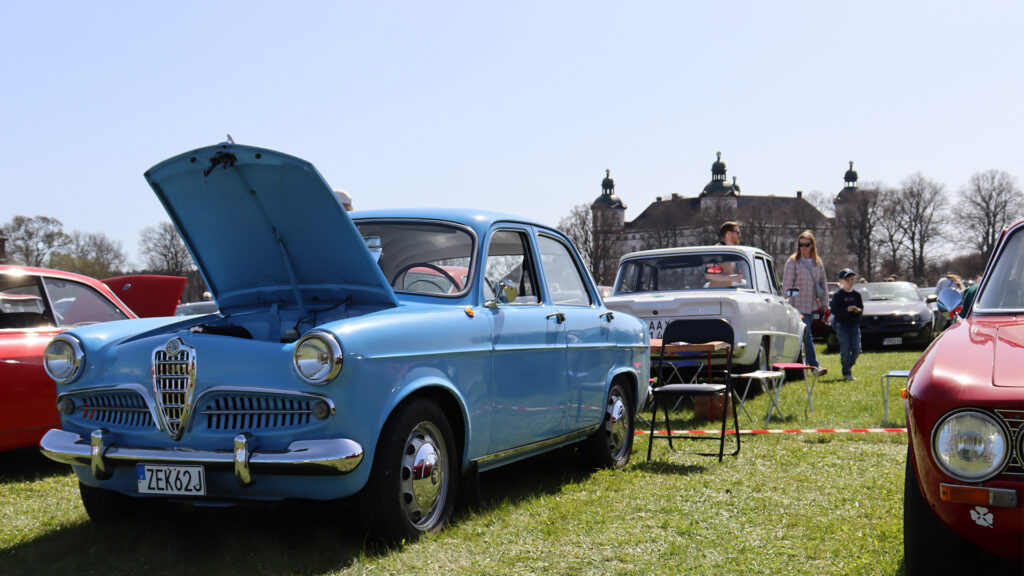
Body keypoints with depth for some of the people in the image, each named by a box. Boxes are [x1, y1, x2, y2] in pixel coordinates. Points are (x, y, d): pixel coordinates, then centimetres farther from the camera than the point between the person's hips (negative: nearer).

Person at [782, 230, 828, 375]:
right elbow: (787, 284, -6)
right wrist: (790, 304, -13)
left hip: (812, 305, 5)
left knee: (805, 335, 11)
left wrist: (824, 304, 15)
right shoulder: (793, 261, -2)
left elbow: (822, 283, 19)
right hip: (799, 306, -5)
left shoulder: (818, 262, 13)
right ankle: (815, 366, -13)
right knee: (807, 336, -10)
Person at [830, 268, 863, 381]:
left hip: (855, 325, 4)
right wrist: (847, 309, -23)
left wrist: (858, 310, -9)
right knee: (845, 351, -4)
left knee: (856, 350, 1)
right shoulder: (837, 295, -4)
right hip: (842, 325, -4)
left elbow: (862, 308, 14)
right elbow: (834, 310, -11)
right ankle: (846, 373, 4)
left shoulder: (856, 294, 10)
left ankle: (849, 367, 23)